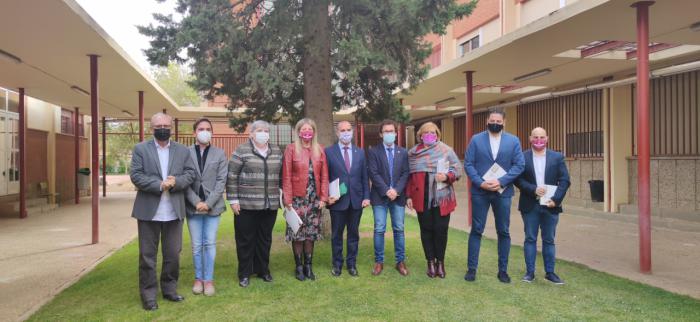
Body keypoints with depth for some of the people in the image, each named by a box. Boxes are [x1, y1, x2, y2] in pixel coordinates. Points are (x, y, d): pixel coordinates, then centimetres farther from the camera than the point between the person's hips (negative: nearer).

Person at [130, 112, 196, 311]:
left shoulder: (183, 150, 9)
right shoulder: (140, 149, 2)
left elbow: (190, 174, 3)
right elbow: (136, 176, -8)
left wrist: (176, 182, -17)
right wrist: (159, 185, -19)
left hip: (174, 211, 3)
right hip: (149, 211, -2)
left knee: (173, 254, 11)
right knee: (147, 255, 5)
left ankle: (169, 289, 25)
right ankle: (148, 295, 14)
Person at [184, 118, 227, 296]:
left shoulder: (220, 153, 3)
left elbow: (221, 181, -2)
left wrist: (208, 203, -11)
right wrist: (197, 202, -12)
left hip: (213, 206, 0)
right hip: (193, 206, 0)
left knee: (210, 244, 3)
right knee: (196, 245, 7)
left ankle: (208, 279, 13)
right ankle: (198, 278, 21)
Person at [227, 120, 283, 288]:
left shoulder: (277, 151, 9)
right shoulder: (241, 151, -5)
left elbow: (281, 175, 15)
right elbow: (231, 177, -6)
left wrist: (281, 196, 13)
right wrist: (233, 199, -9)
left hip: (270, 205, 4)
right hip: (246, 205, -4)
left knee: (265, 239, 13)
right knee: (246, 240, 5)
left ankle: (263, 270, 27)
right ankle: (244, 274, 18)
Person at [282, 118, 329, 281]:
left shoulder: (319, 150, 8)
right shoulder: (291, 149, -1)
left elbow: (324, 175, 7)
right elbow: (286, 176, -4)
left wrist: (323, 197, 0)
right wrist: (288, 200, -9)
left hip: (314, 199, 3)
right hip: (297, 198, -3)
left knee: (311, 233, 8)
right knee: (297, 234, 3)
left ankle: (308, 266, 19)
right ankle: (299, 267, 16)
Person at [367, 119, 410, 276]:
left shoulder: (403, 152, 10)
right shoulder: (374, 151, 2)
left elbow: (405, 174, 3)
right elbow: (374, 174, -7)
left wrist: (396, 190, -11)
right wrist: (387, 190, -14)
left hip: (398, 196, 2)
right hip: (380, 196, -2)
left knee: (399, 229, 5)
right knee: (379, 230, 0)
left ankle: (400, 261, 14)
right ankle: (379, 261, 10)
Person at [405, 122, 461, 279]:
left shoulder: (446, 150, 0)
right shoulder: (412, 153, 6)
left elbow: (457, 170, 1)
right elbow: (409, 176, 7)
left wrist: (446, 176, -19)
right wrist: (408, 196, 3)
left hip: (442, 198, -1)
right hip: (422, 199, 1)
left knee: (441, 230, 0)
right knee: (426, 230, 6)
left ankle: (440, 262, 15)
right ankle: (431, 262, 17)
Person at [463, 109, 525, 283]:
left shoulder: (513, 141, 4)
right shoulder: (476, 139, 3)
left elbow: (519, 165, -2)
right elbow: (468, 164, -2)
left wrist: (501, 181, -14)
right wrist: (480, 183, -15)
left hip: (503, 192, 1)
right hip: (480, 191, -1)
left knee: (503, 232, 7)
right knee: (476, 230, 3)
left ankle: (503, 270, 19)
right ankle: (471, 268, 12)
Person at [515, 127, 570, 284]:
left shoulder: (557, 157, 4)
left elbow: (565, 180, 0)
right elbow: (518, 179, -3)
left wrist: (556, 199, -12)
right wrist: (533, 189, -17)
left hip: (550, 205, 1)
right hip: (530, 205, -1)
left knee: (549, 240, 9)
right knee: (530, 239, 5)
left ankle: (550, 272, 18)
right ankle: (530, 272, 12)